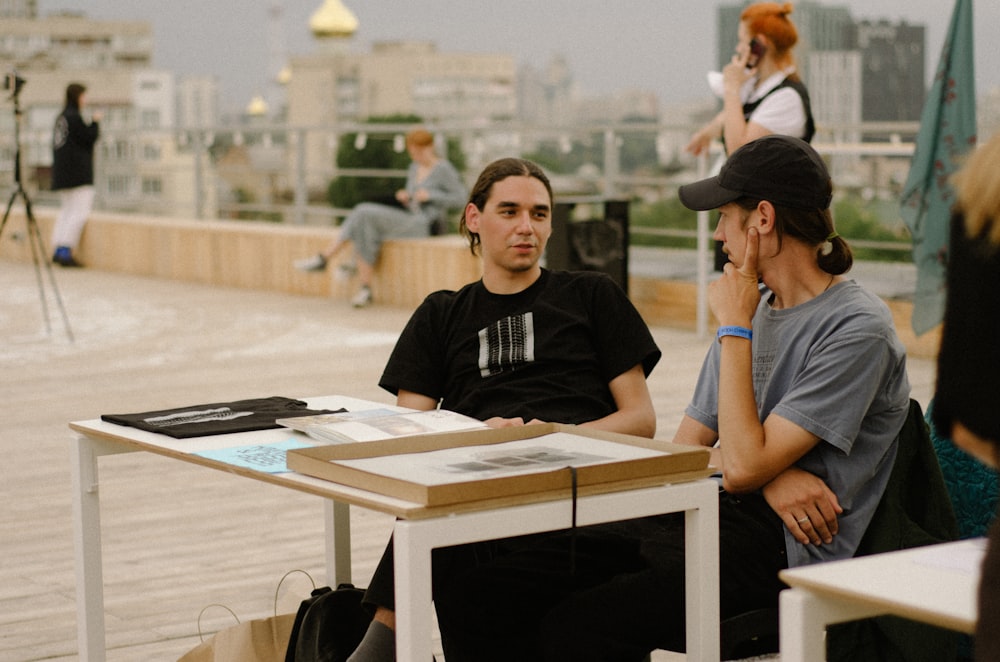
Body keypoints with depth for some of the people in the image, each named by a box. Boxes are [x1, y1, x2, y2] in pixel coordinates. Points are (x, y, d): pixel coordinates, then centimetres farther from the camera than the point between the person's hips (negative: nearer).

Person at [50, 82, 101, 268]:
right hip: (78, 174, -10)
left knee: (66, 210, 14)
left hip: (62, 173, 10)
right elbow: (90, 138, -13)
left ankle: (59, 250, 12)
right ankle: (66, 251, -16)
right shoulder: (74, 117, -13)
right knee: (80, 212, -9)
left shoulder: (61, 117, 14)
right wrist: (95, 122, 1)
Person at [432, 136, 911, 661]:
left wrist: (734, 326, -7)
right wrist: (769, 475, -7)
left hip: (778, 544, -8)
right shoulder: (754, 306, 17)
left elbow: (743, 465, -17)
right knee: (472, 594, -10)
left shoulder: (859, 329, -10)